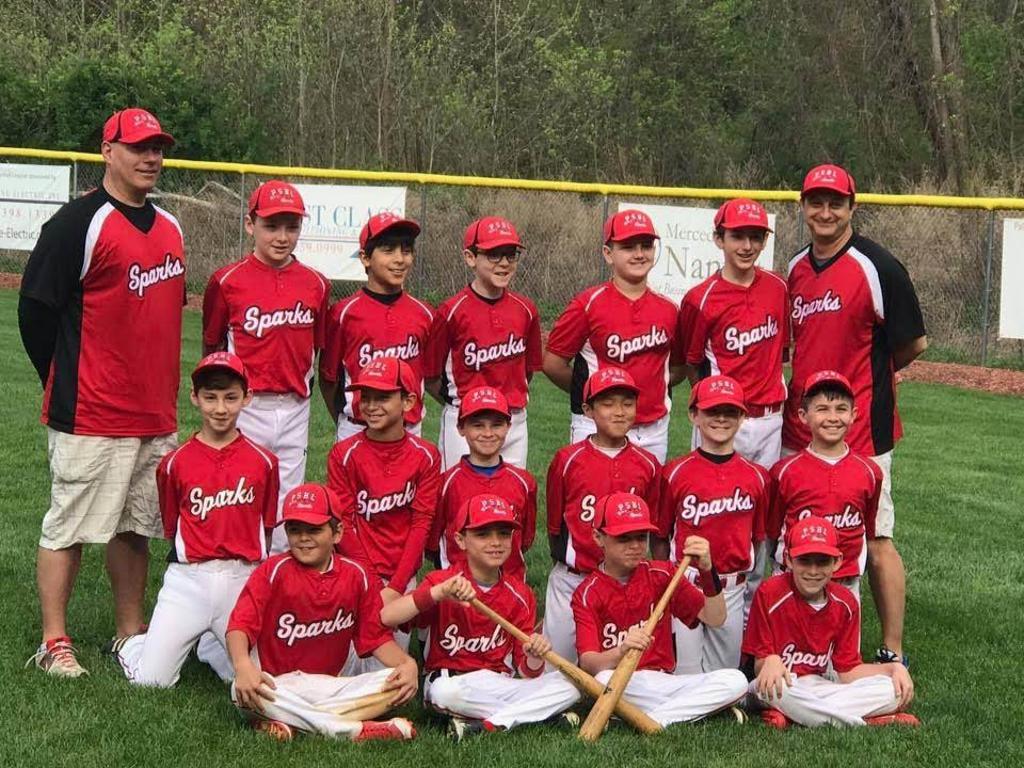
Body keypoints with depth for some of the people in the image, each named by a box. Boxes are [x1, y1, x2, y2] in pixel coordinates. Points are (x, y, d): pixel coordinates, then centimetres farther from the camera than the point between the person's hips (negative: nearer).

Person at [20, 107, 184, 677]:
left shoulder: (170, 228, 13)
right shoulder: (79, 223, -10)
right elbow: (36, 308, -10)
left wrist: (165, 389, 16)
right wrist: (65, 387, -2)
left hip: (157, 415, 7)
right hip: (91, 417, -7)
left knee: (137, 527, 13)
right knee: (69, 527, 0)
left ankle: (131, 635, 23)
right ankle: (55, 644, 7)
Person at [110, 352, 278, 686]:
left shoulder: (263, 461, 2)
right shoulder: (174, 463, 2)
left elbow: (265, 528, 8)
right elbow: (171, 529, 10)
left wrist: (251, 568, 4)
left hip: (245, 579, 1)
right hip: (189, 579, -1)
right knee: (152, 680, -8)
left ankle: (212, 647, 24)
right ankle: (129, 646, 28)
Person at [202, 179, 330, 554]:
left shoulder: (316, 284, 4)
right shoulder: (227, 281, -5)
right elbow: (211, 349, 3)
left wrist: (300, 387, 7)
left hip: (294, 408, 3)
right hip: (244, 407, -3)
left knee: (288, 506, 9)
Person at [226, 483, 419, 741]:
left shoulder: (357, 577, 4)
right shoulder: (273, 572, -4)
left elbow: (377, 636, 8)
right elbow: (240, 624, -14)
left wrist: (407, 663, -13)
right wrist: (243, 665, -36)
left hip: (331, 687, 3)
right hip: (277, 688, -3)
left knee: (401, 683, -19)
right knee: (244, 691, -36)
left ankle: (289, 723, -27)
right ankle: (358, 730, -34)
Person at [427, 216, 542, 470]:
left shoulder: (525, 310, 3)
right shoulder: (452, 311, -9)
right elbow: (430, 377, -2)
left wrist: (512, 401, 9)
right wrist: (458, 403, 7)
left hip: (515, 423, 4)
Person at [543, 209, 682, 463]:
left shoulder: (668, 310, 5)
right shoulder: (588, 304, -7)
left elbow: (679, 366, 18)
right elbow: (553, 363, -3)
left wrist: (650, 386, 3)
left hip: (655, 431, 4)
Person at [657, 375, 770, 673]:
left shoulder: (757, 477, 2)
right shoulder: (675, 473, -4)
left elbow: (756, 538, 9)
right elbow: (661, 537, 1)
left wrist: (740, 576, 3)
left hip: (732, 590, 2)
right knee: (687, 675, -1)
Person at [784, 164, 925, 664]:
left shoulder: (876, 266, -10)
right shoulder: (796, 270, 12)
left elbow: (914, 344, -7)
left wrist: (867, 374, 4)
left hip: (861, 430, -7)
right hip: (799, 429, 7)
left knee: (874, 541, -4)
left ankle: (893, 655, 3)